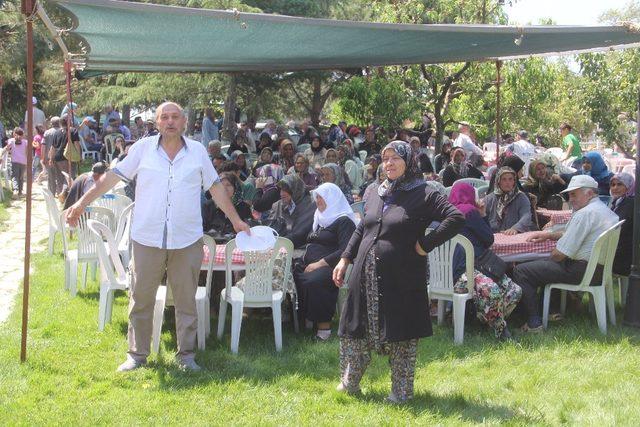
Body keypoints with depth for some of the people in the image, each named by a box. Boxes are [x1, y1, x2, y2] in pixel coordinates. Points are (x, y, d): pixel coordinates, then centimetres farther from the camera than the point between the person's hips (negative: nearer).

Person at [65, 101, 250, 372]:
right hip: (147, 238, 0)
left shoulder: (198, 151, 5)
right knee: (140, 299, 6)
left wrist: (235, 219, 11)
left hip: (187, 240, 1)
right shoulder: (143, 149, 1)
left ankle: (186, 355, 19)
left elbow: (215, 187, 11)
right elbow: (113, 176, 1)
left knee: (186, 300, 8)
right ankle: (137, 354, 18)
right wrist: (82, 203, -2)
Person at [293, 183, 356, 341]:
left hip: (330, 267, -8)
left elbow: (345, 251, -15)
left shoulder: (344, 221, -2)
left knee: (313, 281, -37)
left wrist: (319, 264, -18)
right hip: (309, 264, 8)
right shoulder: (321, 218, 25)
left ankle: (324, 326, -27)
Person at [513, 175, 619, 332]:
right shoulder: (604, 209, 15)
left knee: (520, 271, -10)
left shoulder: (584, 214, -18)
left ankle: (534, 322, -10)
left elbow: (561, 253, -19)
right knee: (540, 264, 32)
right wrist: (549, 235, 15)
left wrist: (548, 261, 1)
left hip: (583, 270, -11)